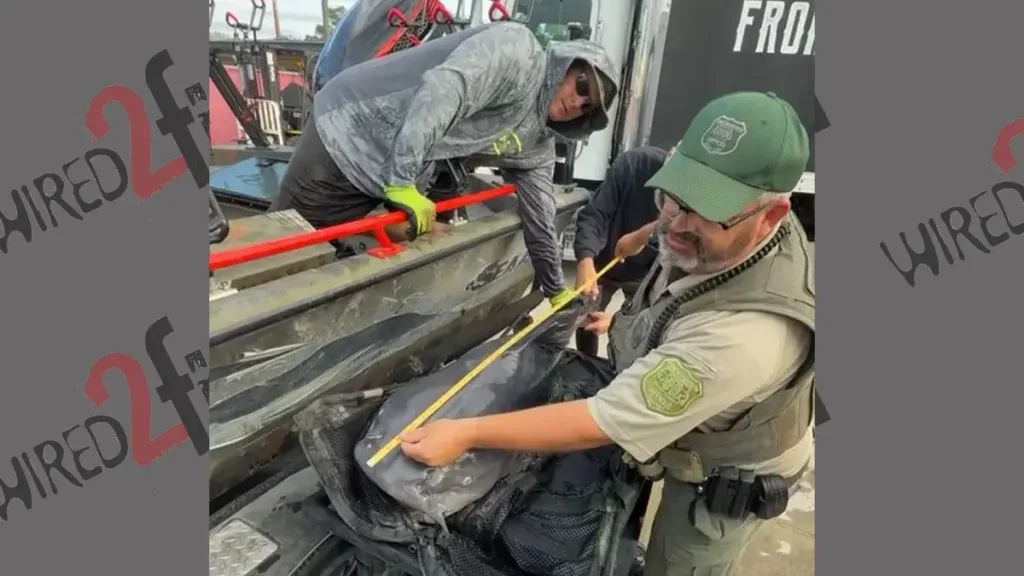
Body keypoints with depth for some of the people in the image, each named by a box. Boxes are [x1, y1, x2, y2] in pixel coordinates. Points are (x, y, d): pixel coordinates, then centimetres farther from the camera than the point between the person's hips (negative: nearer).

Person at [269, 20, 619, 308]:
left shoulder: (536, 145, 8)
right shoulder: (516, 48, -15)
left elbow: (539, 220, 14)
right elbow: (442, 91, -30)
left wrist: (557, 290, 19)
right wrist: (402, 180, -34)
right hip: (348, 134, -7)